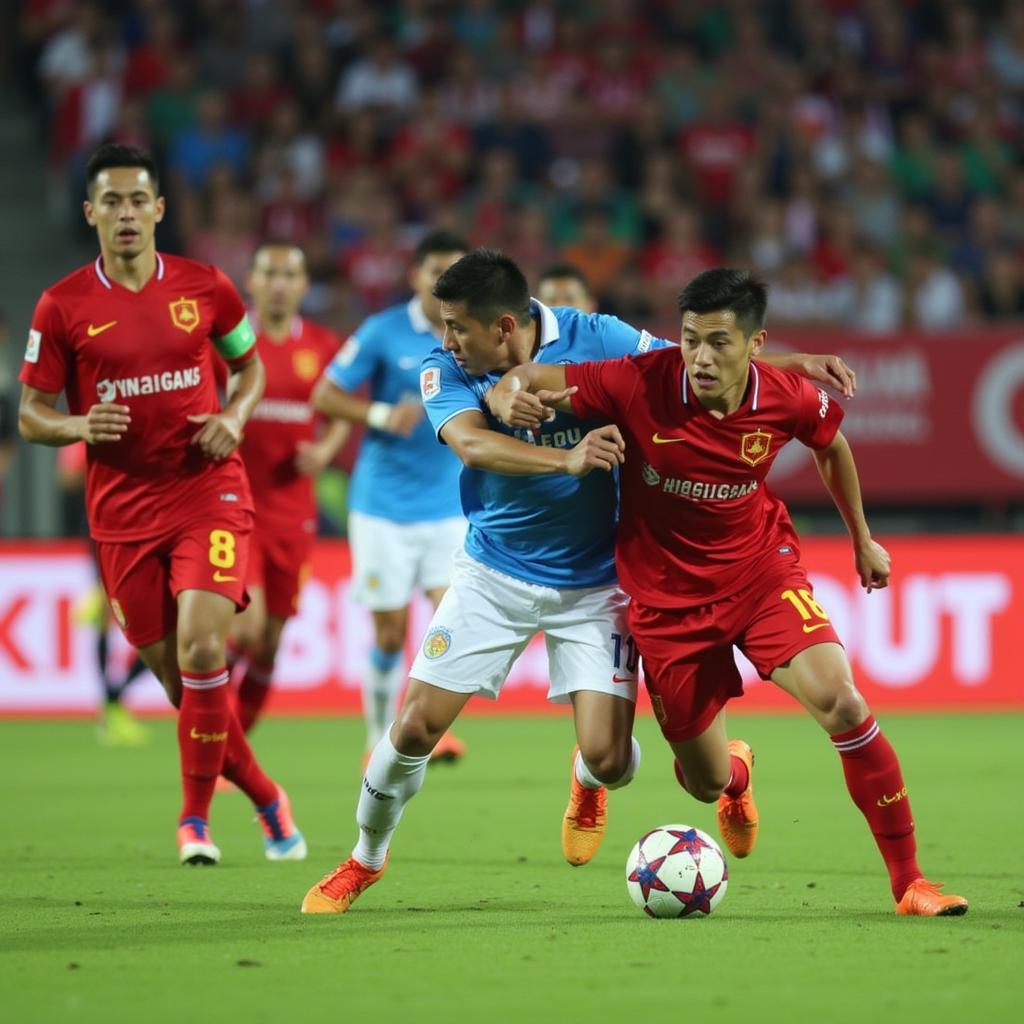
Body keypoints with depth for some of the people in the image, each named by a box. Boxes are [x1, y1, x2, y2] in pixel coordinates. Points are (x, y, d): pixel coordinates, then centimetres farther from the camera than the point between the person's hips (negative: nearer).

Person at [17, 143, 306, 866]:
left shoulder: (205, 287, 1)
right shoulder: (63, 306, -1)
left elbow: (252, 364, 17)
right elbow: (31, 415, 4)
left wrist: (235, 416, -3)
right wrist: (81, 426, -17)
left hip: (208, 489, -1)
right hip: (122, 507, 1)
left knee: (202, 649, -19)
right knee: (175, 676, 3)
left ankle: (197, 817, -4)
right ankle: (267, 798, 24)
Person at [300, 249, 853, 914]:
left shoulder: (592, 339, -14)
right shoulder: (447, 372, -12)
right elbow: (472, 443, -31)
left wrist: (793, 365, -16)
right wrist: (567, 460, -46)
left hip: (592, 583, -1)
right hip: (494, 575, 1)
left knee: (609, 760, -10)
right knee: (415, 728, -4)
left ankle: (587, 784, 30)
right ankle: (366, 860, 22)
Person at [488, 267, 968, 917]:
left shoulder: (789, 400, -16)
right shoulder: (641, 385, -23)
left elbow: (831, 447, 9)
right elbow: (527, 379, -17)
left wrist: (862, 539, 20)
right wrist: (511, 398, -42)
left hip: (761, 569, 0)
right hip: (667, 595, 0)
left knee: (840, 700, -23)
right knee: (706, 783, 7)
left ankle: (909, 881, -11)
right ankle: (737, 775, 50)